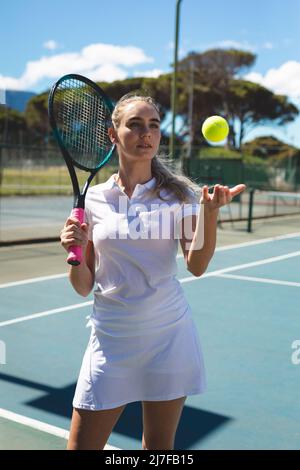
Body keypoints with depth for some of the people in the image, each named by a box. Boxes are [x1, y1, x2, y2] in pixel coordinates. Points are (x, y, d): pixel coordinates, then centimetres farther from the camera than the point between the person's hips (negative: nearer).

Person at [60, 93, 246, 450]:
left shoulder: (178, 194, -2)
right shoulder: (93, 199, 1)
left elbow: (197, 266, -15)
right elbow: (84, 287, 4)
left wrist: (210, 210, -30)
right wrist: (75, 253, -16)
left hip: (168, 334, 0)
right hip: (111, 337, 1)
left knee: (159, 445, 14)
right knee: (81, 446, 5)